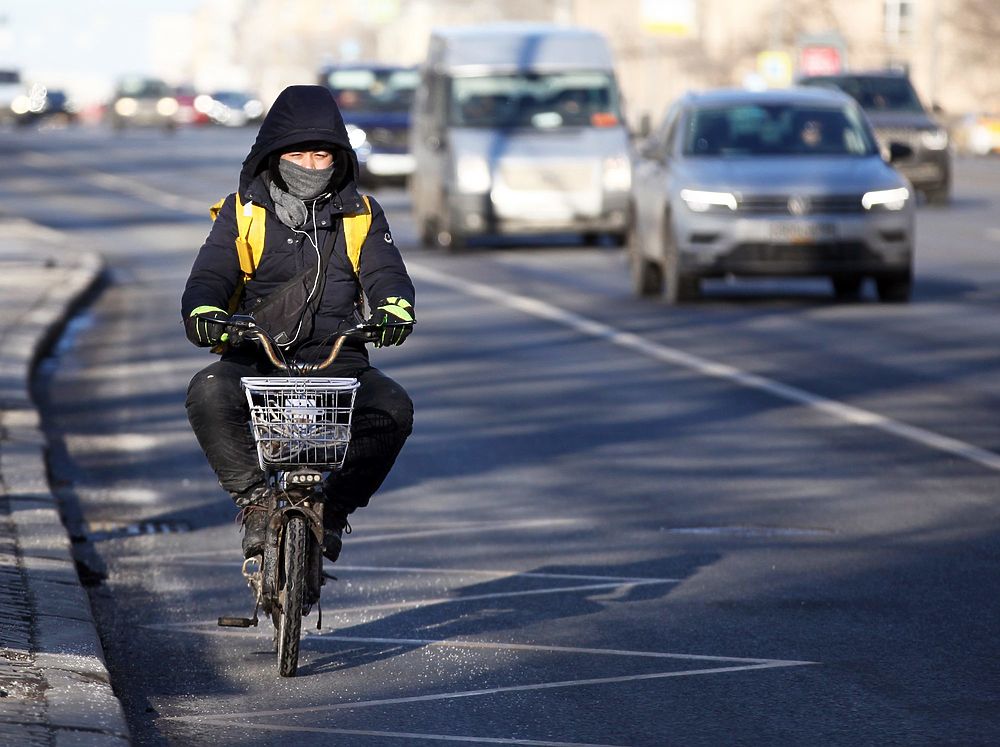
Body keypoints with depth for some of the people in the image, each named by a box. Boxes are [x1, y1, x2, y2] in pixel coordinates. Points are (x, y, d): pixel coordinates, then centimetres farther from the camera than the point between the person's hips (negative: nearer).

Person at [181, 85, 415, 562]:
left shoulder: (360, 215, 13)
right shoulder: (243, 211, 11)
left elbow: (386, 272, 1)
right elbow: (210, 274, 2)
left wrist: (395, 307, -25)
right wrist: (203, 312, -23)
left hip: (335, 359, 1)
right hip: (253, 358, -1)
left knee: (393, 409, -28)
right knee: (208, 393, -34)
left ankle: (336, 506, -8)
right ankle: (253, 498, -20)